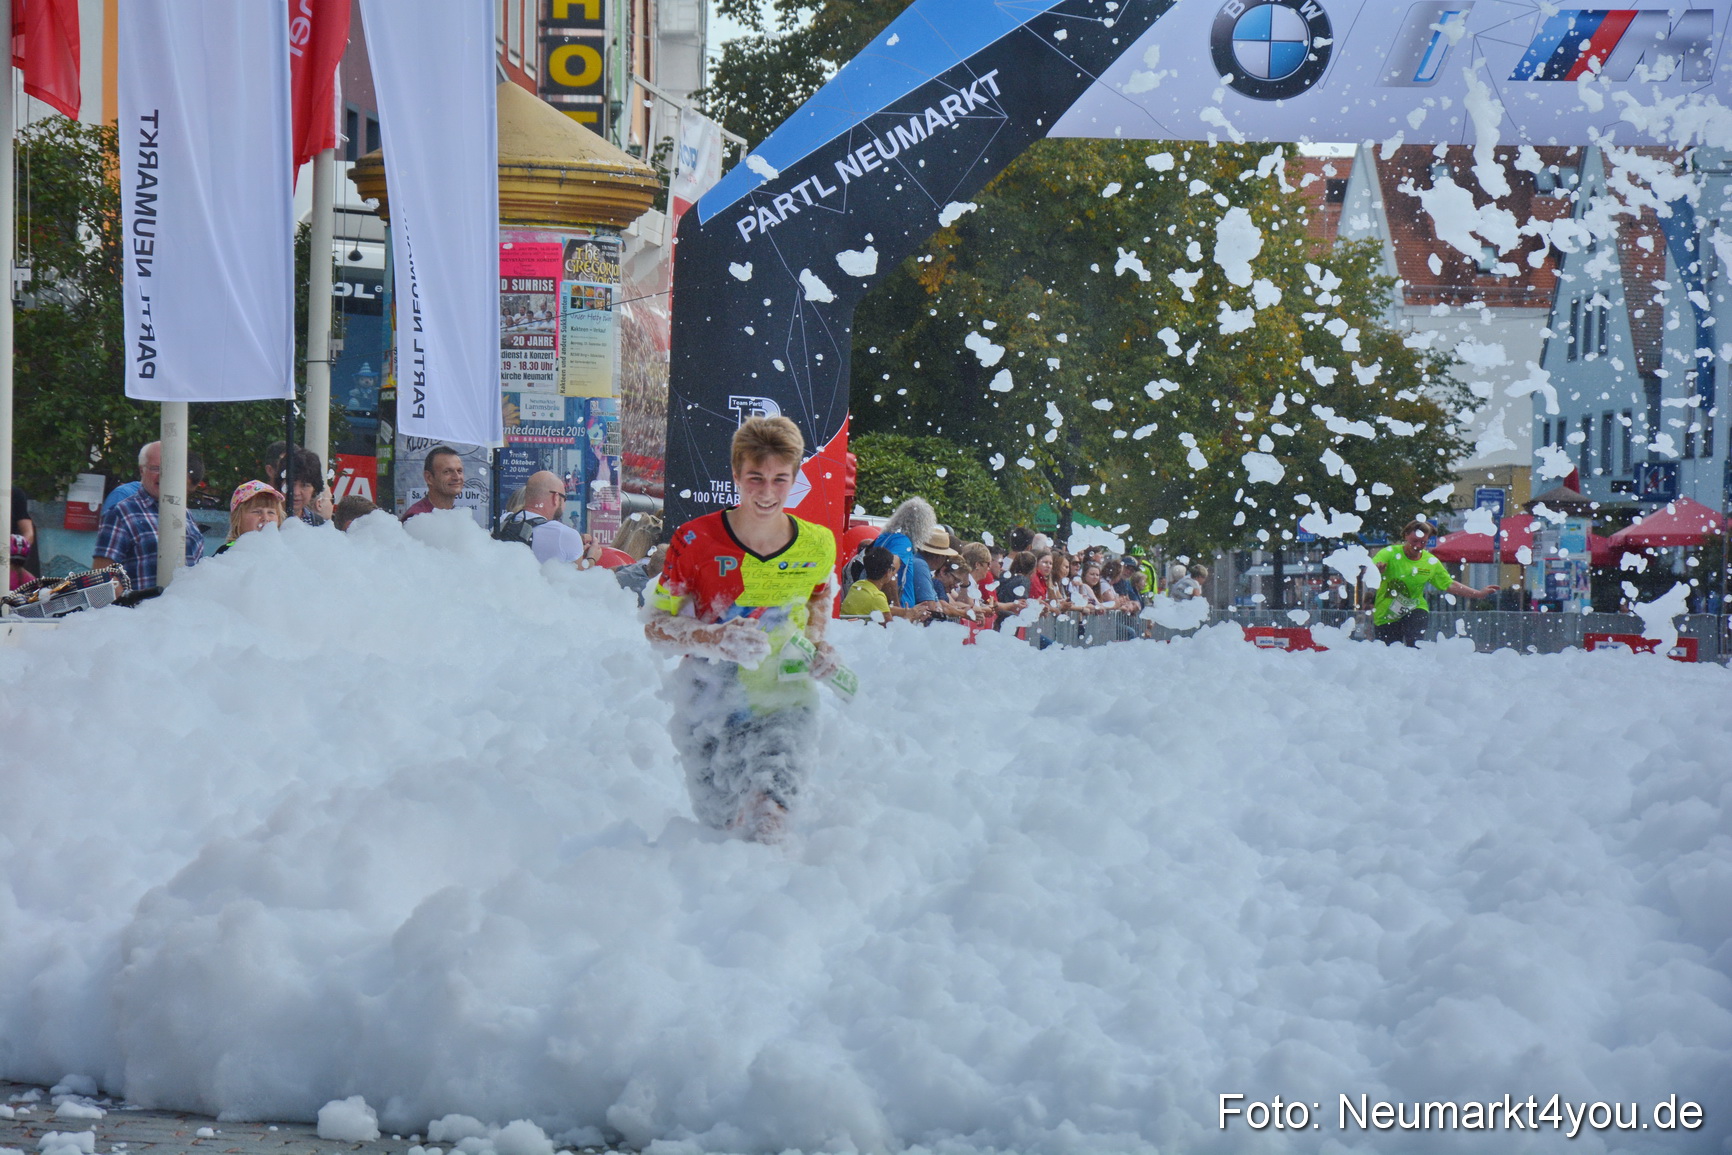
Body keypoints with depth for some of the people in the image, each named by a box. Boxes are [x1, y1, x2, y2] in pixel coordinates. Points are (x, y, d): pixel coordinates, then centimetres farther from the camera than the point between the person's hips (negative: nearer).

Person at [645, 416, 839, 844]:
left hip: (783, 699, 1)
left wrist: (815, 641, 0)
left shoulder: (817, 546, -1)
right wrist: (716, 639, -26)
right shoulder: (695, 543, -11)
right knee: (721, 822, 4)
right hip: (710, 697, -1)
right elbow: (655, 626, -7)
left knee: (767, 817, -20)